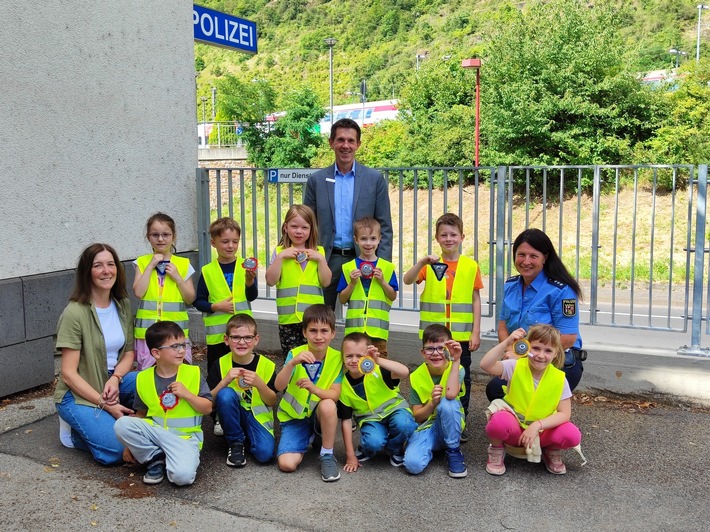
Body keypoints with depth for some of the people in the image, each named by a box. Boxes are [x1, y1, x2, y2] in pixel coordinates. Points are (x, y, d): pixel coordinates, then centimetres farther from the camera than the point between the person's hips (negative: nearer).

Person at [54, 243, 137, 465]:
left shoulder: (122, 305, 1)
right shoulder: (75, 313, -18)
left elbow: (129, 352, 6)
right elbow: (69, 373, -17)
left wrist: (115, 379, -15)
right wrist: (105, 404, -21)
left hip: (112, 383, 6)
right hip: (79, 394, -6)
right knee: (117, 450, -24)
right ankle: (74, 431, 6)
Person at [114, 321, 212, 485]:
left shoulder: (193, 374, -4)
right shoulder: (144, 378, 1)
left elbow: (208, 408, -4)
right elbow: (141, 413, 11)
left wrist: (187, 394, -17)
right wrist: (131, 442, 7)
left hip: (185, 436, -3)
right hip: (154, 432, 3)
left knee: (183, 475, -31)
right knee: (122, 424, -23)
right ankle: (155, 459, -4)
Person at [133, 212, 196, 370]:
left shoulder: (183, 264, 4)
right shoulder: (142, 262, 5)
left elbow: (190, 299, 3)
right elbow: (138, 292, -8)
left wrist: (177, 277, -9)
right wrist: (151, 266, -9)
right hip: (148, 329, 0)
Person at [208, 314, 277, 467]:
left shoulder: (267, 365, -10)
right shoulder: (220, 365, -9)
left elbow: (272, 402, -5)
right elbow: (210, 403, -11)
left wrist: (259, 383, -25)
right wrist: (225, 380, -27)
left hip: (257, 416, -1)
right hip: (231, 416, 1)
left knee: (265, 453, -28)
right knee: (226, 394, -32)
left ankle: (247, 436, 8)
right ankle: (235, 442, -10)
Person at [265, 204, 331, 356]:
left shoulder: (318, 252, 6)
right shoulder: (280, 252, 3)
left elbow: (326, 282, 0)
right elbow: (270, 281, -7)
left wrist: (320, 259, -9)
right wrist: (280, 257, -13)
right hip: (288, 317, 0)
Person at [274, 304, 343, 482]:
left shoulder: (336, 358, -11)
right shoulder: (295, 354, -13)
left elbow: (335, 395, -18)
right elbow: (279, 386, -27)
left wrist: (315, 389, -39)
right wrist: (292, 363, -46)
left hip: (320, 416, 0)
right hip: (294, 418, 0)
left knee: (328, 405, -35)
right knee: (287, 464, -20)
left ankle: (327, 455, -12)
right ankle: (308, 439, 14)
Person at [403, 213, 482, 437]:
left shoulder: (470, 266, 1)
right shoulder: (430, 264, 2)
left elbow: (476, 300, 2)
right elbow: (407, 280, -13)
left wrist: (476, 332, -1)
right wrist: (423, 262, -28)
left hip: (461, 334, 0)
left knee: (461, 377, 8)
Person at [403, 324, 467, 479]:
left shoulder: (457, 369, -12)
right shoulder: (417, 377, -7)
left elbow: (450, 394, -35)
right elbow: (417, 417, -4)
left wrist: (455, 361, -31)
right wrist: (432, 403, -25)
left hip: (450, 427, -1)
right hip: (426, 427, 1)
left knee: (447, 403, -35)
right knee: (413, 464, -30)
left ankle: (454, 451, -11)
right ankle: (430, 449, 8)